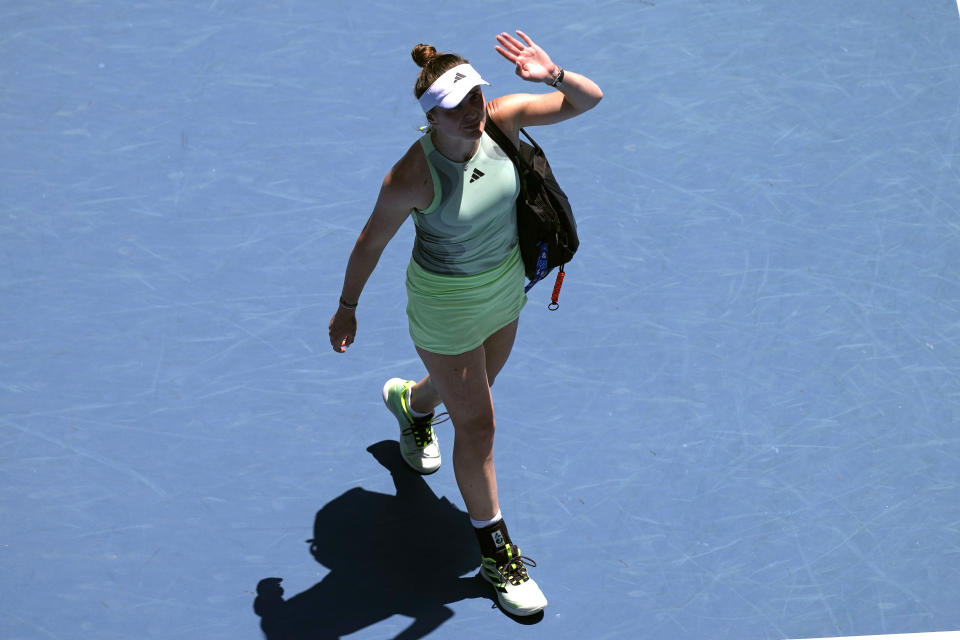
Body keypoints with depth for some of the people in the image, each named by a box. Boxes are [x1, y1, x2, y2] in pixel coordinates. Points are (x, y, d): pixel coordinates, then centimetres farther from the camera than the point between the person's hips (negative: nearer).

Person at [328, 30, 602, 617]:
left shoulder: (502, 119, -18)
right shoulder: (412, 177, -31)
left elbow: (589, 98, -13)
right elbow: (371, 243, -16)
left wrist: (554, 75, -34)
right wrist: (347, 307, -4)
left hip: (506, 284, 6)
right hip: (445, 304, -6)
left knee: (474, 386, 31)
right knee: (477, 426, 2)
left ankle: (410, 401, 67)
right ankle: (496, 550, 21)